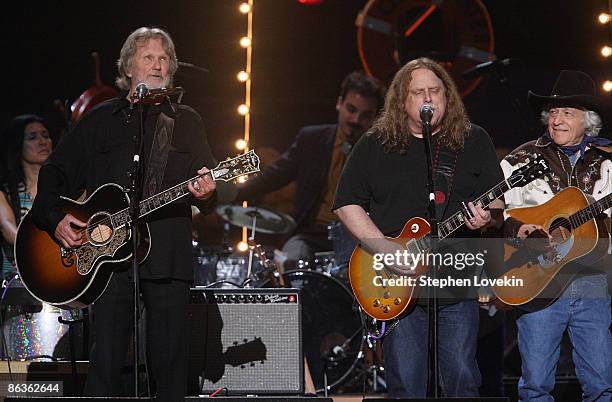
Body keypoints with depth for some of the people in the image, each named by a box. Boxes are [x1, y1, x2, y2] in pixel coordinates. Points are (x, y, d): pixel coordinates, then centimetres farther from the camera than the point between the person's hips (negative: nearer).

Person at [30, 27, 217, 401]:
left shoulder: (186, 121, 14)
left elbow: (208, 192, 9)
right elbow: (55, 173, 15)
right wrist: (55, 218, -1)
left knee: (170, 361, -1)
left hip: (167, 256, 0)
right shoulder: (99, 120, 14)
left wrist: (205, 193, -15)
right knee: (107, 359, -4)